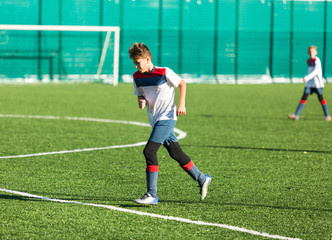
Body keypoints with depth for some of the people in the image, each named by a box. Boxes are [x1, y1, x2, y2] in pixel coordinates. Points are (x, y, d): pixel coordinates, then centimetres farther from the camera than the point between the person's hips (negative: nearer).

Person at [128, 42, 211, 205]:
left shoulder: (164, 72, -13)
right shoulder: (137, 77, 3)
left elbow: (182, 84, 0)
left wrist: (181, 104, -7)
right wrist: (141, 101, -7)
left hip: (166, 118, -7)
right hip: (155, 120, 7)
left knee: (149, 151, -18)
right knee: (176, 154, 11)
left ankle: (151, 195, -17)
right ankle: (202, 179, 29)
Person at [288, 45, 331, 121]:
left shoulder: (317, 60, -12)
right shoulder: (308, 61, 10)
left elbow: (316, 71, -24)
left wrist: (307, 78, -32)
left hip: (317, 83, -6)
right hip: (309, 83, 6)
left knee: (321, 98, -1)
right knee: (304, 98, -2)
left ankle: (327, 116, 12)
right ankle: (296, 115, -7)